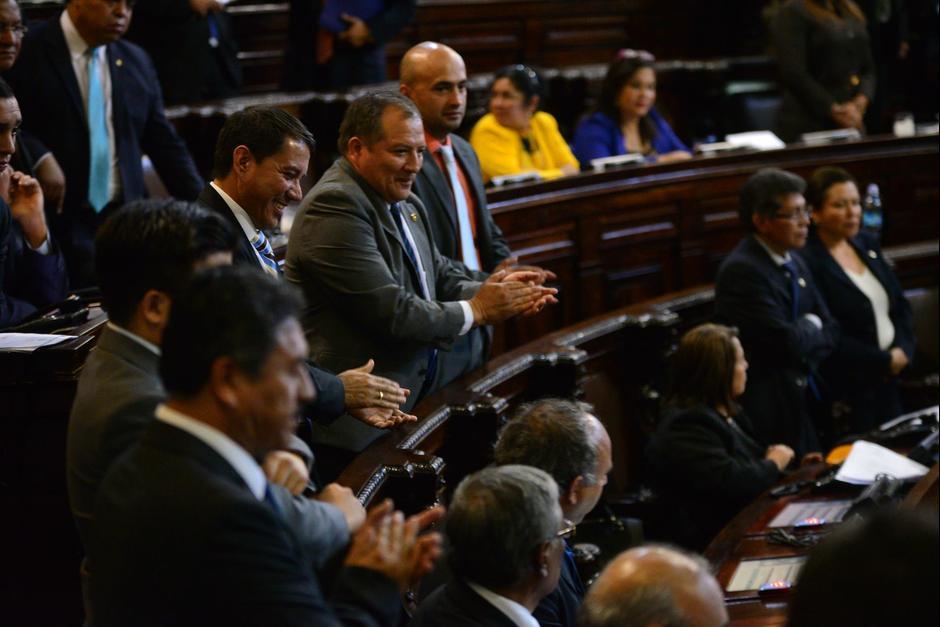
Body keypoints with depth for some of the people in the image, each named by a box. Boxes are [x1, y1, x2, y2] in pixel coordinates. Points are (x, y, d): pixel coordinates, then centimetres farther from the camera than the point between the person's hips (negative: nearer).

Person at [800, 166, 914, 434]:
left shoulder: (868, 245, 9)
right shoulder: (808, 263, -16)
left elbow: (901, 306, 13)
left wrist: (903, 350, -5)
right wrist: (885, 361, -12)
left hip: (888, 382, 7)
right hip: (846, 391, -7)